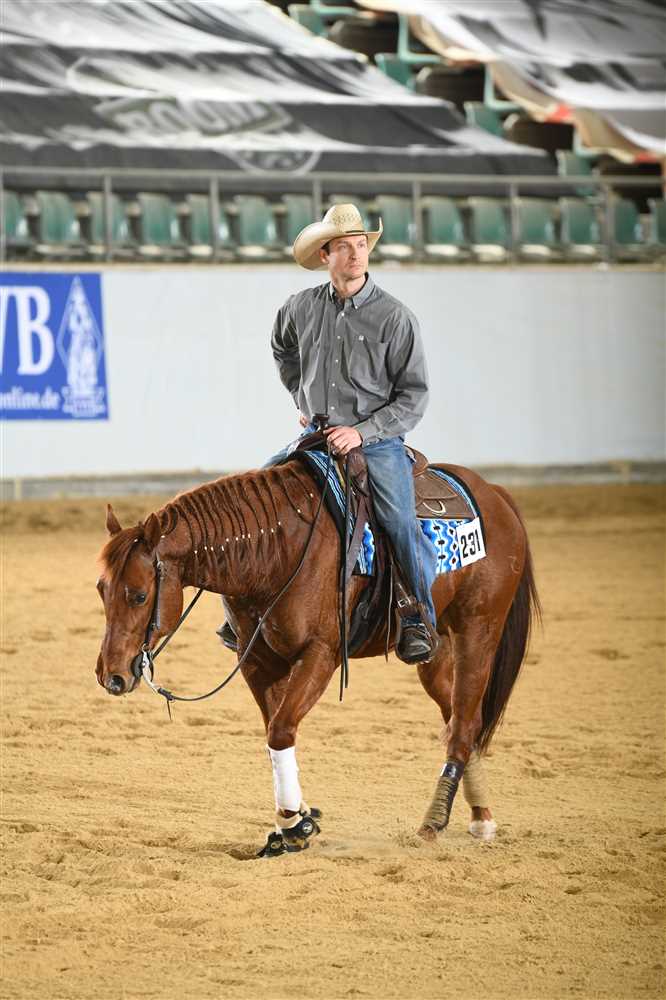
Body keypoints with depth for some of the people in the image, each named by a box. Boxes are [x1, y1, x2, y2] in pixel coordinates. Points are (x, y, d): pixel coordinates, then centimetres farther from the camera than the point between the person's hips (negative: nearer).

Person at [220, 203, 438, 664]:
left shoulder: (395, 317, -7)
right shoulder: (302, 307, 4)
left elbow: (414, 394, -6)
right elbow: (283, 350, 29)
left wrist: (363, 431, -16)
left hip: (376, 440, -4)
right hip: (316, 436, 4)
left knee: (401, 523, -25)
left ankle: (420, 621, -11)